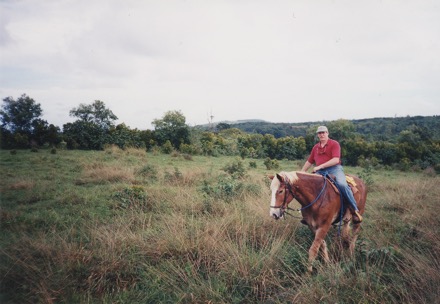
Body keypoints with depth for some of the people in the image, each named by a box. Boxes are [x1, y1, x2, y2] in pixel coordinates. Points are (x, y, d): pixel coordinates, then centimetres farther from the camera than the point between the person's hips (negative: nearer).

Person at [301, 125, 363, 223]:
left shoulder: (334, 144, 3)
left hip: (334, 169, -5)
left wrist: (320, 166, -16)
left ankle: (355, 210, -18)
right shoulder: (315, 147, 20)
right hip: (320, 172, 5)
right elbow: (309, 162, 28)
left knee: (342, 185, -33)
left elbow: (336, 160, -11)